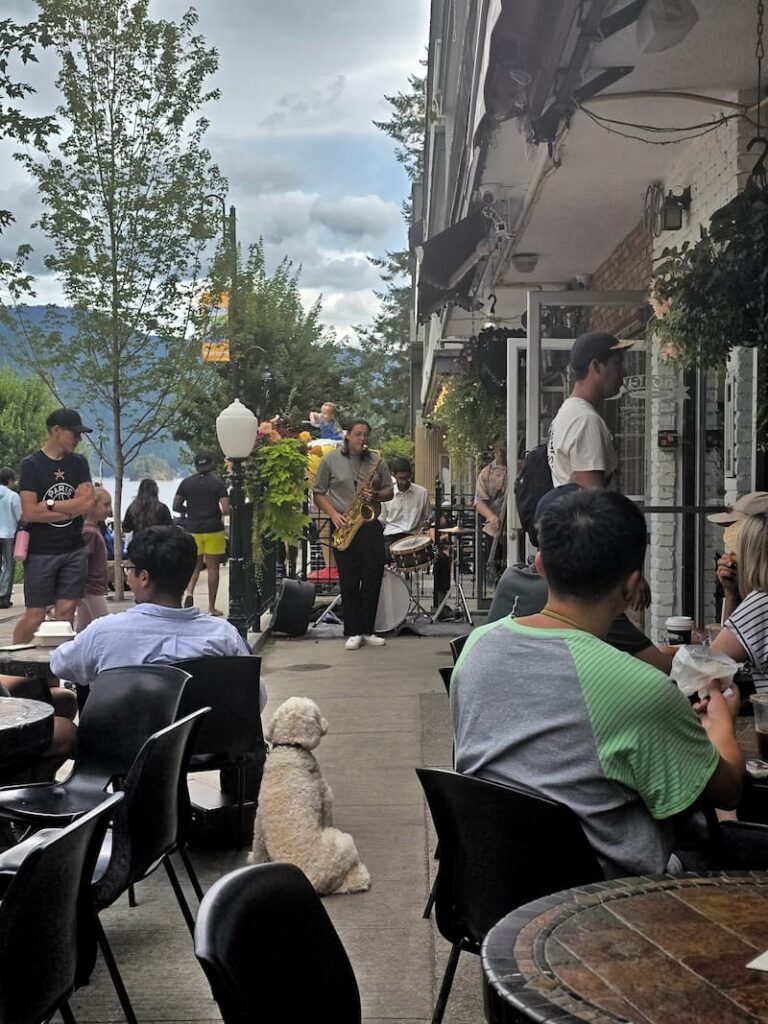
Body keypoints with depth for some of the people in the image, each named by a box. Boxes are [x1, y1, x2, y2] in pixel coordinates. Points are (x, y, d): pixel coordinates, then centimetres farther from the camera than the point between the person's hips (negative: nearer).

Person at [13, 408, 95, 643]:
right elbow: (29, 513, -14)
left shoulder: (79, 463, 8)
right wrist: (73, 507, -10)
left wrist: (48, 505, -10)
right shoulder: (31, 465, -5)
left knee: (66, 612, 4)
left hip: (74, 550, 4)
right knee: (35, 615, 0)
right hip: (41, 552, -4)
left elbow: (88, 503, -5)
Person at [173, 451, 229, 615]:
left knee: (194, 565, 13)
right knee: (212, 568, 4)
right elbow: (225, 509, -12)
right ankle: (211, 607, 7)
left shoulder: (186, 483, 3)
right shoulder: (218, 483, -5)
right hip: (213, 529, -2)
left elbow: (176, 506, 4)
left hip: (192, 529, 2)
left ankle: (189, 593, -15)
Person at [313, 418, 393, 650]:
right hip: (344, 527, -2)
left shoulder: (377, 461, 9)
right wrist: (334, 514, -12)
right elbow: (318, 494, 3)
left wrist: (376, 495, -9)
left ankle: (367, 630, 13)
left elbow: (389, 492, 13)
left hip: (371, 525, 2)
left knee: (373, 579, 1)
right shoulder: (330, 460, 2)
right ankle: (352, 632, 7)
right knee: (349, 581, 0)